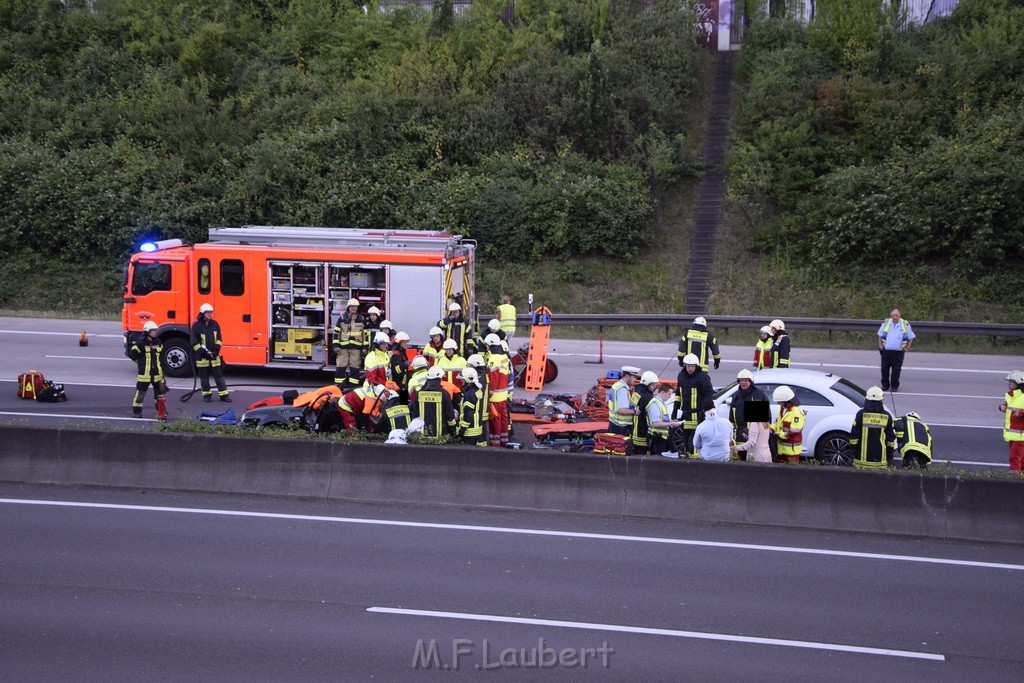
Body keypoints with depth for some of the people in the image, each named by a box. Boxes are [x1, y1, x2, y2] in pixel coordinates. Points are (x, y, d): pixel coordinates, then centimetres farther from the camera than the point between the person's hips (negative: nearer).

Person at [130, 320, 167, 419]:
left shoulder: (157, 343, 9)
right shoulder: (140, 343, -11)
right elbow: (132, 354, -9)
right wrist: (141, 362, -1)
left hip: (157, 373, 6)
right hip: (144, 373, -6)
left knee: (159, 392, 12)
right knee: (140, 392, -1)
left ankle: (161, 411, 22)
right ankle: (136, 411, 8)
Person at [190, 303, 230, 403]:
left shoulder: (215, 324, 8)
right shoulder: (196, 326, -5)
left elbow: (218, 339, 13)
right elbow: (194, 342, -5)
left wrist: (217, 348, -3)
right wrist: (201, 351, -14)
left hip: (214, 355, 3)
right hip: (202, 356, -3)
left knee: (219, 375, 2)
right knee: (204, 377, 6)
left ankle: (224, 394, 3)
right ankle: (206, 394, 17)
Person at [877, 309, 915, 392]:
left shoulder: (905, 324, -2)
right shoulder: (886, 323, 4)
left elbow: (910, 337, 7)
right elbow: (880, 335, 15)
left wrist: (907, 347, -1)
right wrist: (880, 345, 5)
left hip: (898, 352, -2)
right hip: (886, 351, 2)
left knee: (896, 370, 2)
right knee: (885, 369, 5)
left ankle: (894, 386, 12)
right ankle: (885, 385, 17)